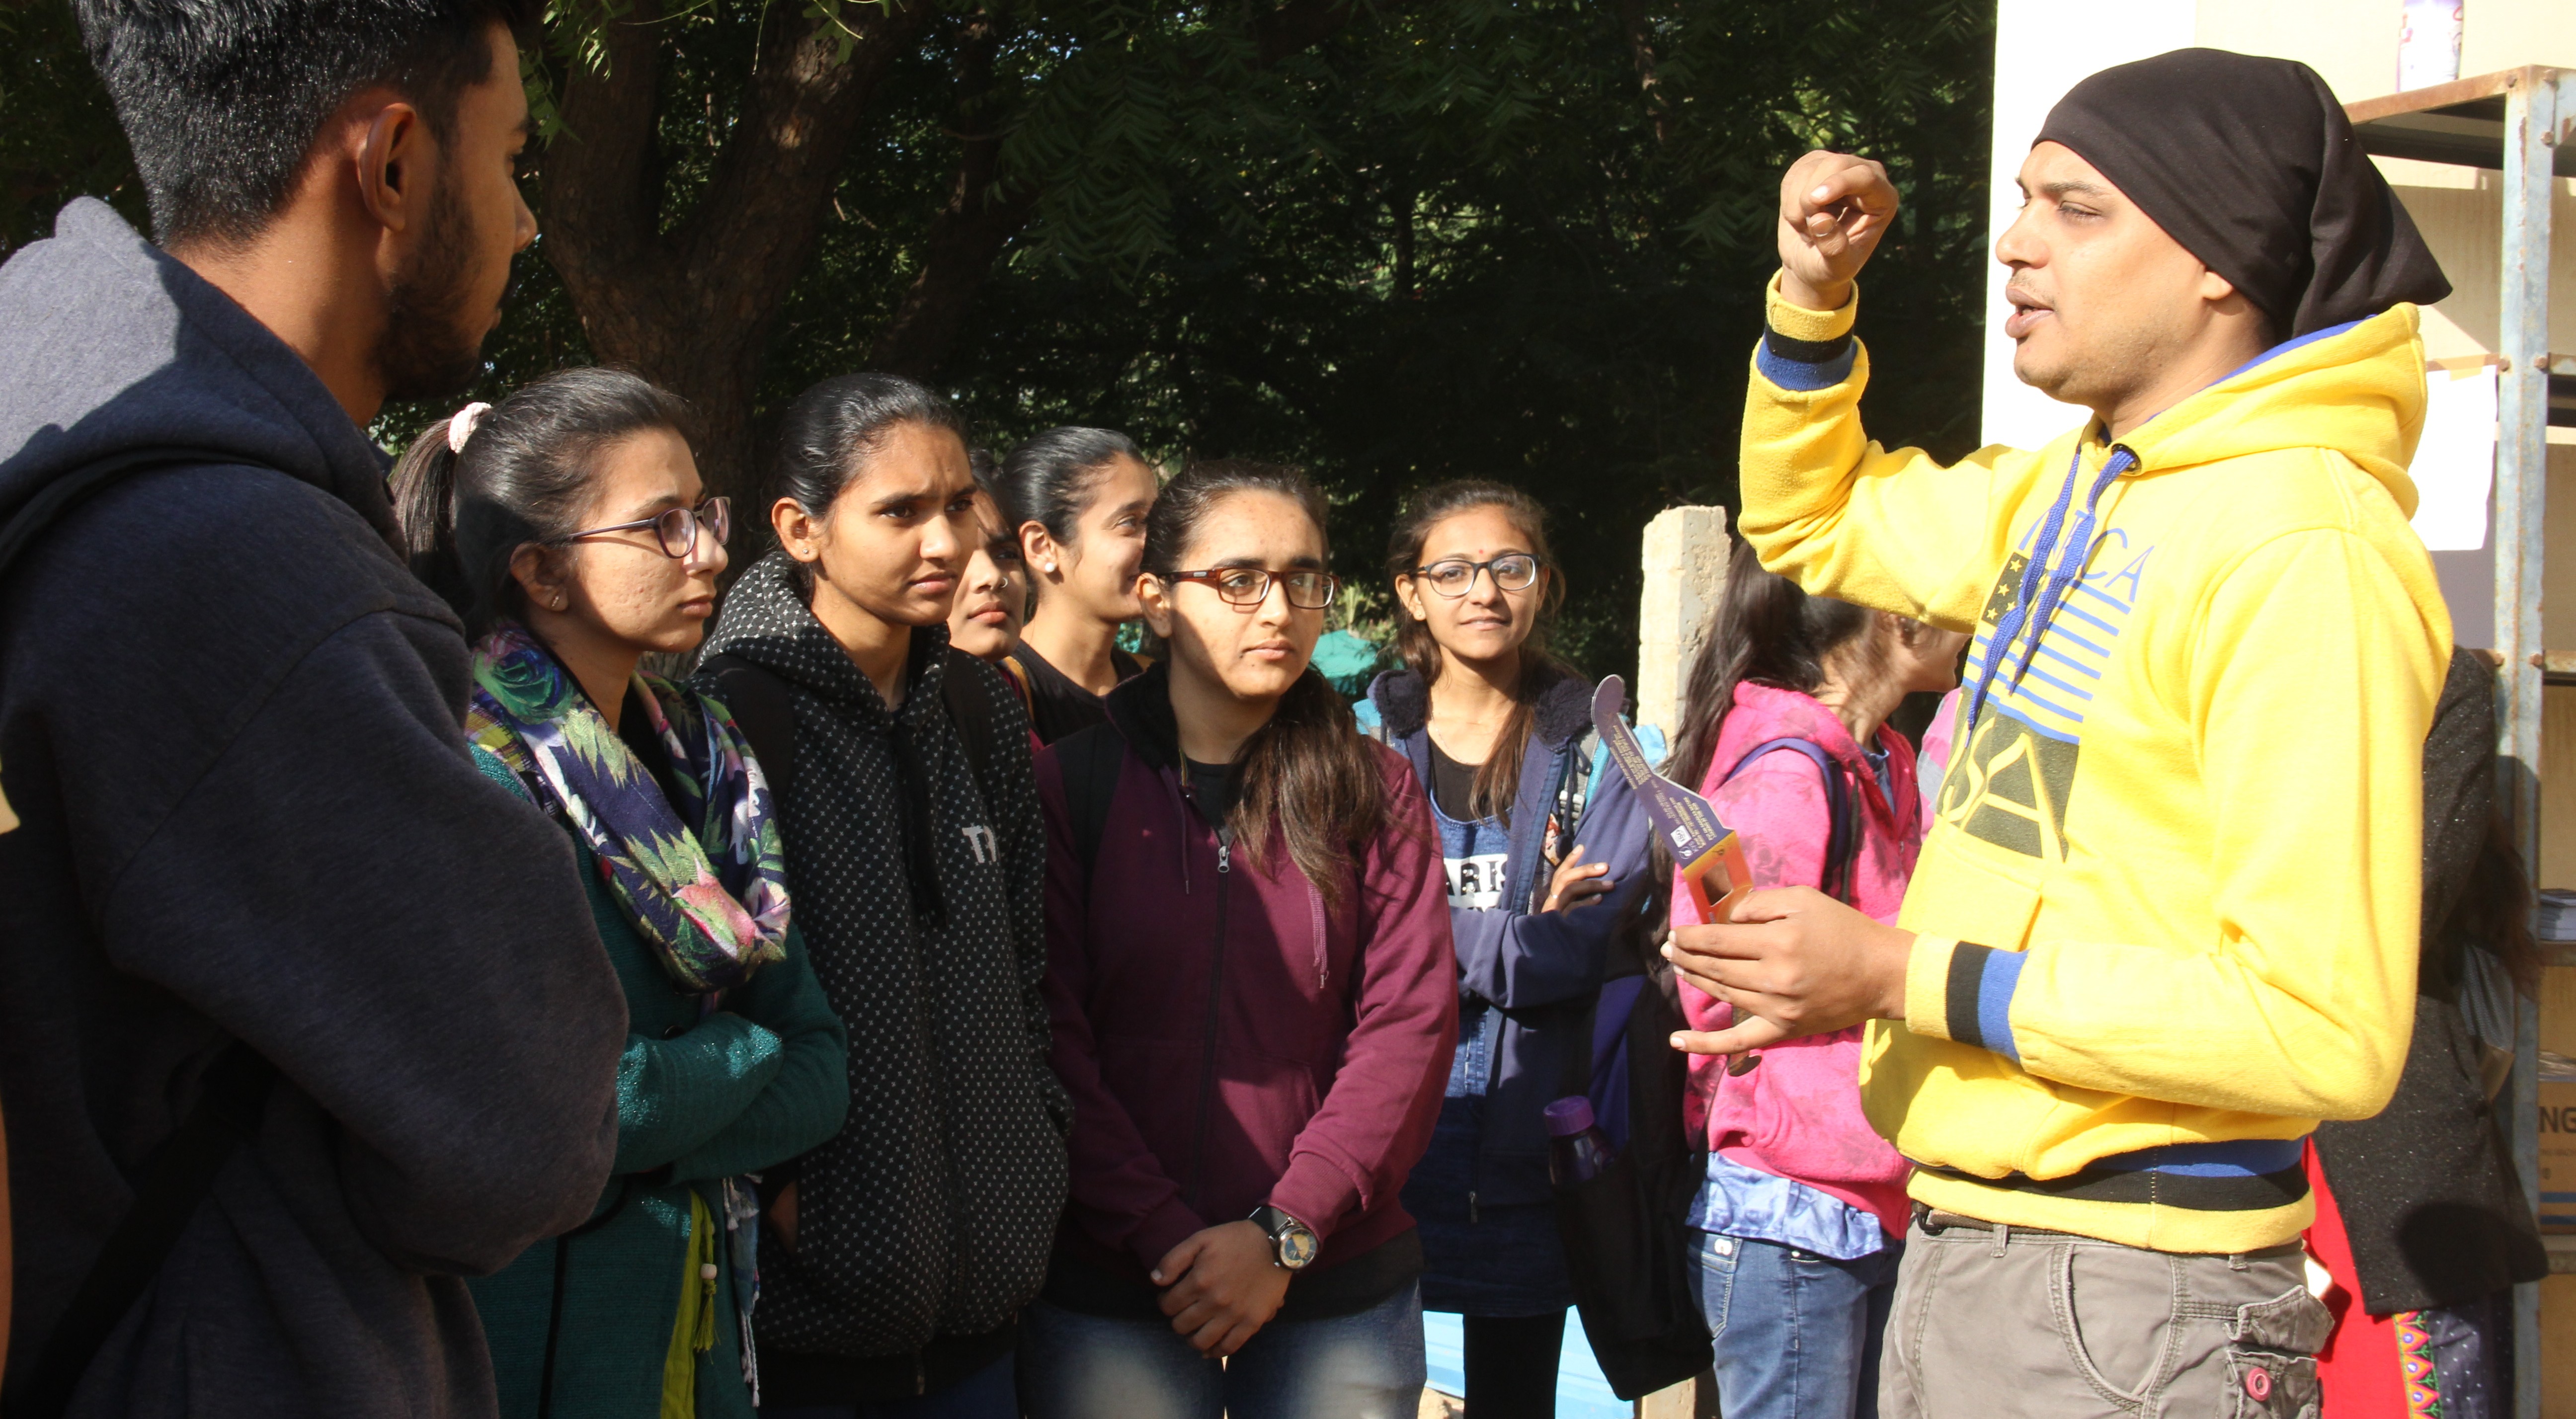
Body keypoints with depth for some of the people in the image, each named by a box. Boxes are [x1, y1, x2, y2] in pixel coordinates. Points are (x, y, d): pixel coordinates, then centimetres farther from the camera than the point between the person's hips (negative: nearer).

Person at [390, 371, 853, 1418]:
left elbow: (822, 1074, 1)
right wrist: (743, 1055, -9)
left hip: (697, 1318, 7)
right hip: (531, 1329, -7)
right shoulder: (477, 771, -17)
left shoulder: (704, 754, 6)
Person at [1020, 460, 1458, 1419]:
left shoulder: (1373, 791, 5)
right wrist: (1166, 1240, -14)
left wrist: (1285, 1232, -12)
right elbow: (1049, 1039, -5)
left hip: (1340, 1291, 2)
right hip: (1111, 1295, -1)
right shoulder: (1069, 783, 0)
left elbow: (1411, 1025, -2)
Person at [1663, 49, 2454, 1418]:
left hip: (2122, 1303, -8)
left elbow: (2325, 1028, -24)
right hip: (1960, 1245, 8)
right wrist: (1813, 292, 9)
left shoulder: (2307, 554, -18)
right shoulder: (2070, 489, 9)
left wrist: (1905, 977, -21)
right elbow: (1813, 522, 28)